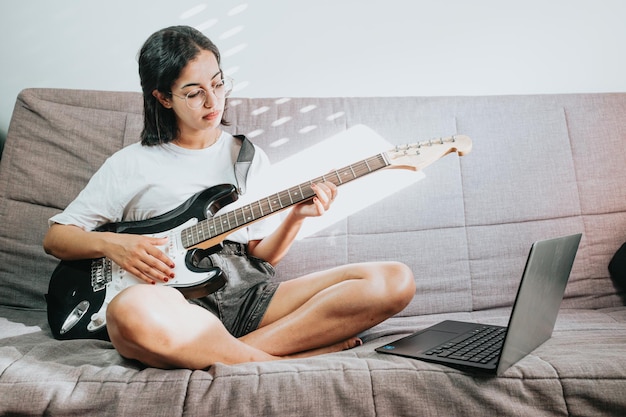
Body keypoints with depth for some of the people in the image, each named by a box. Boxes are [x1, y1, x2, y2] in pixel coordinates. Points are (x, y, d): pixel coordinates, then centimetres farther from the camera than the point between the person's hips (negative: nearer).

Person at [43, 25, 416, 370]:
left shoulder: (249, 156, 17)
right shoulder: (131, 164, 10)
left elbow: (265, 254, 13)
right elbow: (55, 237, 13)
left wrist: (295, 216, -7)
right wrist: (111, 244, -8)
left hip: (250, 296, 4)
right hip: (182, 303, -3)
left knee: (394, 281, -16)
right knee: (133, 312, -42)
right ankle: (303, 350, -21)